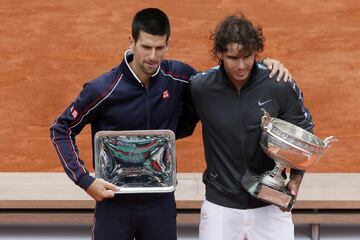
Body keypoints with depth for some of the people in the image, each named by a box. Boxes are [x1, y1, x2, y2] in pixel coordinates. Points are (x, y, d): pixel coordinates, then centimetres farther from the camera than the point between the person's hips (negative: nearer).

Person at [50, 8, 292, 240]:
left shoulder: (177, 76, -5)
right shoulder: (103, 89, -14)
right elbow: (61, 129, -3)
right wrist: (85, 180, -12)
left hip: (160, 202, 3)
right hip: (115, 202, -2)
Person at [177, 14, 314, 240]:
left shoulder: (280, 86, -9)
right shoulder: (199, 87, -8)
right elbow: (182, 126, 9)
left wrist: (295, 181, -6)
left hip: (270, 204, 0)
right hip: (220, 205, 0)